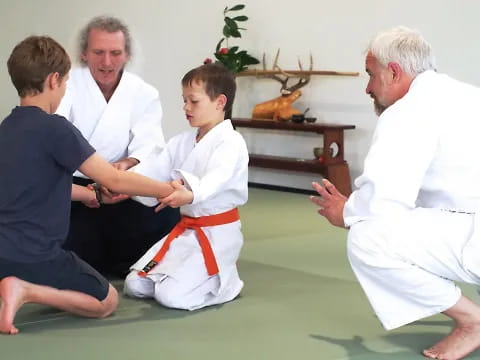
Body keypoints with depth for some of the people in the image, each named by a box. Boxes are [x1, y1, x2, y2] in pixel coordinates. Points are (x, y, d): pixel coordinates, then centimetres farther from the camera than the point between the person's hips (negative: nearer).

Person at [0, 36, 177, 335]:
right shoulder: (54, 128, -17)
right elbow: (114, 180, -14)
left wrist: (91, 194, 26)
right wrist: (172, 191, -2)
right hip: (32, 255, -7)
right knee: (107, 301, 13)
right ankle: (26, 291, -8)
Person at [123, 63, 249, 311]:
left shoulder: (230, 142, -17)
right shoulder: (182, 142, 8)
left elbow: (217, 179, -36)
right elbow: (153, 169, -2)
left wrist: (190, 195, -57)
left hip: (216, 234, -8)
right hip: (185, 230, 8)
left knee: (171, 296, -20)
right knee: (135, 286, 7)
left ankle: (224, 280, 6)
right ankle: (204, 274, 21)